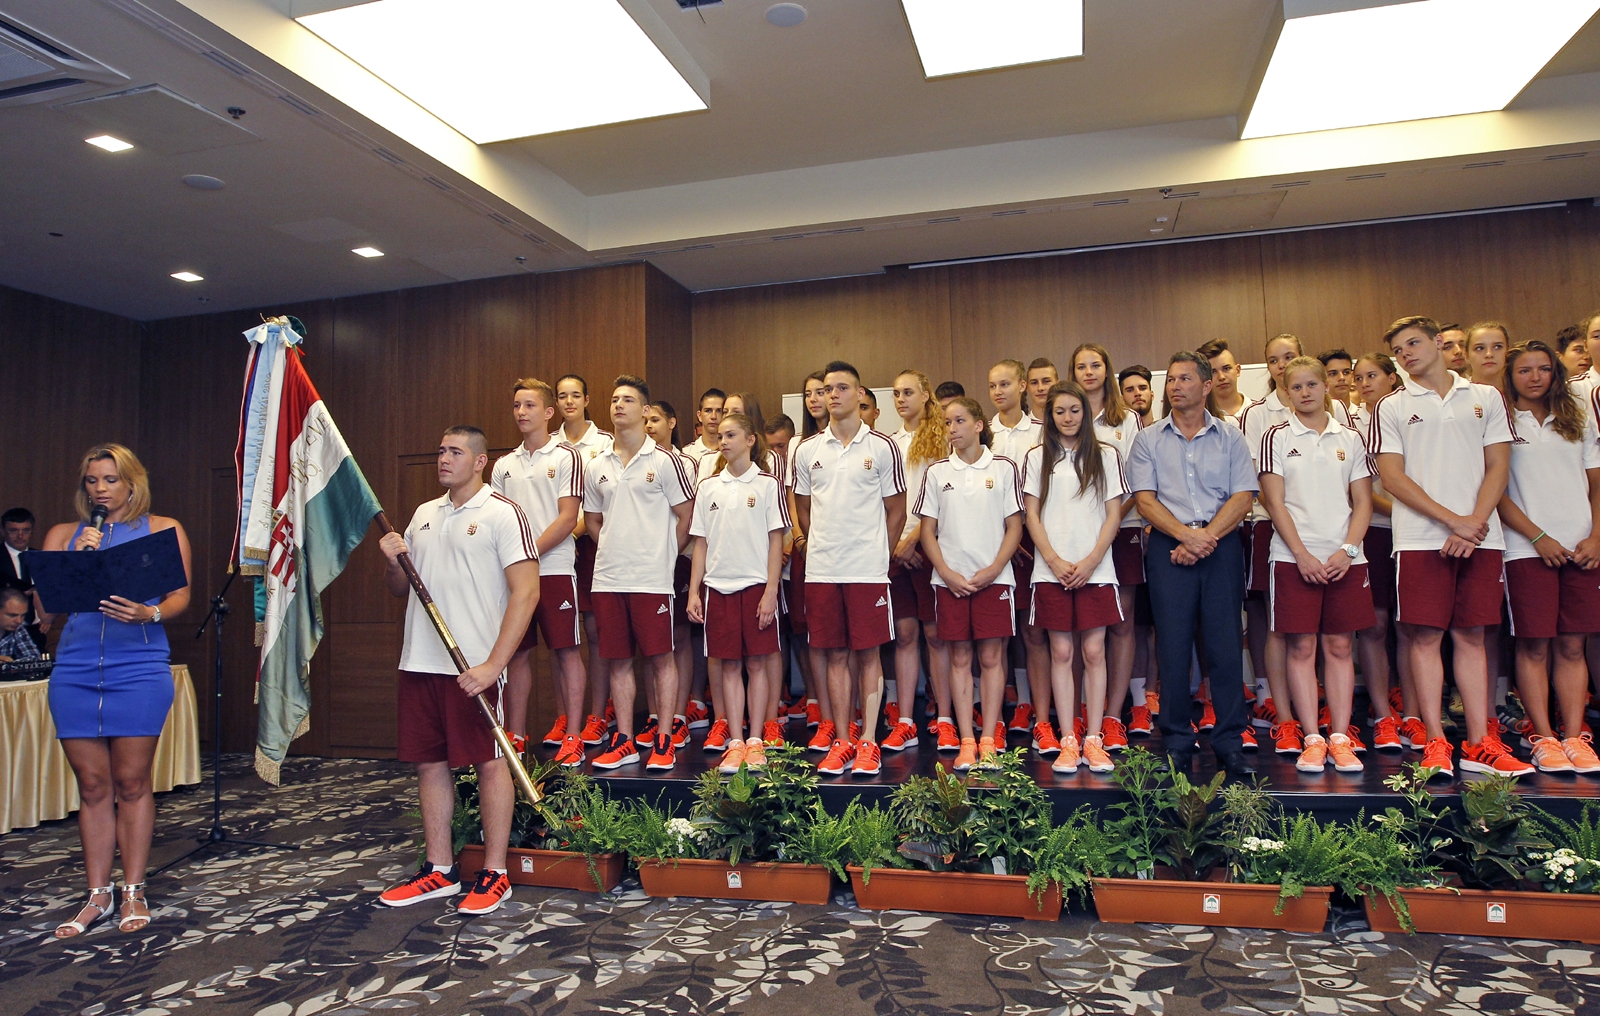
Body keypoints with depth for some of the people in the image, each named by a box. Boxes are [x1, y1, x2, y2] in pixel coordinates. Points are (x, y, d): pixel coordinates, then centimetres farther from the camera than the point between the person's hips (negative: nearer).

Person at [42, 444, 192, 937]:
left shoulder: (163, 530, 9)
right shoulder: (62, 535, 15)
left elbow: (181, 596, 2)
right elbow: (45, 611, 8)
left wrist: (149, 613, -18)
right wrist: (78, 559, -6)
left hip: (139, 669, -2)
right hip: (74, 671, 2)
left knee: (131, 783, 1)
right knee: (93, 787, 7)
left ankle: (133, 892, 12)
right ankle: (96, 896, 16)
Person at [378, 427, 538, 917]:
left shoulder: (502, 513, -6)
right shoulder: (423, 515, 16)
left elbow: (526, 591, -14)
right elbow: (401, 589, 23)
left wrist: (493, 665, -20)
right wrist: (393, 562, -1)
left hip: (476, 666, -7)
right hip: (419, 661, 7)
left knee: (489, 762, 1)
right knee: (429, 763, 11)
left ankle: (494, 874, 10)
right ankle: (438, 870, 24)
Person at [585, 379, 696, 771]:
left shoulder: (665, 460, -3)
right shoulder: (595, 467, 11)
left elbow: (685, 516, 0)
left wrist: (663, 557, 2)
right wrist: (613, 550, 9)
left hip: (652, 577, -4)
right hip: (608, 578, 5)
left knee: (661, 656, 1)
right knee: (618, 660, 9)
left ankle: (664, 739, 10)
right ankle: (624, 741, 18)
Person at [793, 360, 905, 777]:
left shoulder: (882, 447, 0)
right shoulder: (807, 450, 8)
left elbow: (896, 510, 5)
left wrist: (871, 549, 2)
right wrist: (824, 546, 11)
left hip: (868, 570, -2)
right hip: (821, 570, 3)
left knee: (868, 653, 2)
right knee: (836, 655, 8)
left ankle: (868, 743, 9)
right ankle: (841, 741, 16)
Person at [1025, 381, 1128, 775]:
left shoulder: (1107, 456, 7)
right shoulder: (1037, 458, 8)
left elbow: (1113, 514, 2)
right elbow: (1032, 515, 4)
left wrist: (1090, 562, -8)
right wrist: (1056, 561, -7)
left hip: (1095, 569, 0)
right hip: (1052, 570, 0)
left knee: (1093, 651, 0)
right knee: (1061, 652, 2)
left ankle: (1094, 740, 7)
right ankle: (1068, 740, 8)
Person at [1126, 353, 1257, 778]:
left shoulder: (1230, 437, 11)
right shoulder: (1148, 439, 10)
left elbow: (1243, 496, 1)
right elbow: (1145, 500, 1)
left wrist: (1207, 538, -11)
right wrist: (1187, 535, -13)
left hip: (1222, 547, 0)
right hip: (1169, 548, 0)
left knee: (1225, 644, -1)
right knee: (1173, 646, 0)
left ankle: (1230, 746, 8)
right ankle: (1176, 745, 8)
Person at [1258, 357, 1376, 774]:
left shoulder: (1350, 439, 10)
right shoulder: (1277, 437, 4)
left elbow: (1363, 503, 8)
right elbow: (1275, 502, -1)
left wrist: (1347, 549, -8)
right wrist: (1302, 555, -10)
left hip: (1345, 558, 2)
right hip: (1294, 557, -2)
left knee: (1340, 647, 4)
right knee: (1301, 648, -1)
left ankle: (1340, 738, 9)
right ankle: (1312, 740, 4)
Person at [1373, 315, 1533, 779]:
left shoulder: (1486, 398, 13)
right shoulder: (1392, 407, 7)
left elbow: (1498, 466, 7)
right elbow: (1392, 477, -1)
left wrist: (1476, 522, -8)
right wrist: (1452, 520, -9)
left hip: (1481, 538, 2)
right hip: (1420, 539, -2)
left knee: (1471, 636, 6)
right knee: (1425, 637, -2)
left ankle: (1479, 744, 11)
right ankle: (1436, 743, 4)